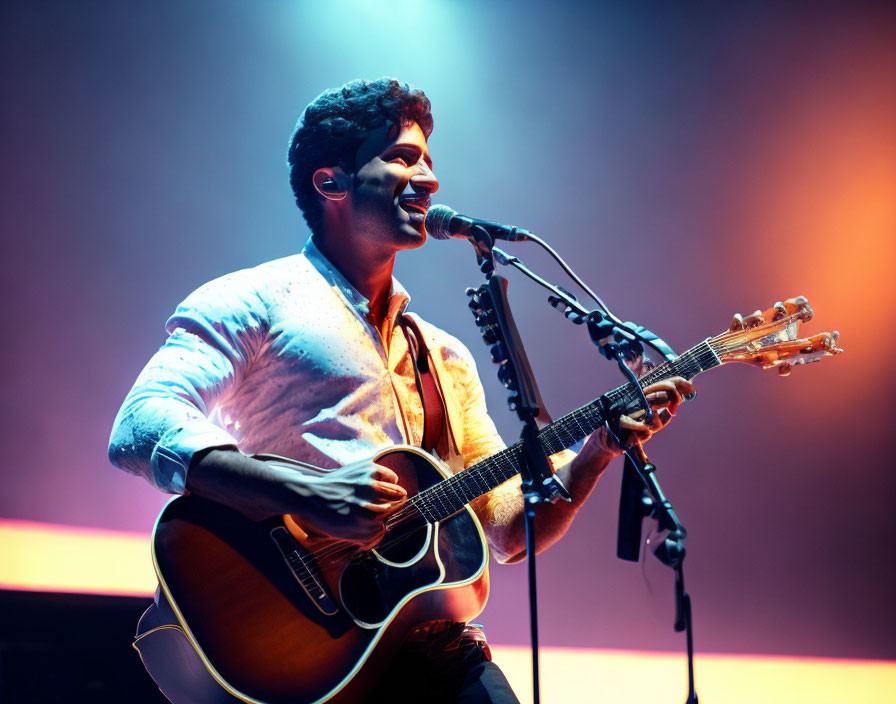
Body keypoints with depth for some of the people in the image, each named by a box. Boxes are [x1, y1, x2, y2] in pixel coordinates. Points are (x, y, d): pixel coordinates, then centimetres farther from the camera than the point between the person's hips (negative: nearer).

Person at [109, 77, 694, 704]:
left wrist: (597, 450, 4)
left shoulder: (444, 355, 25)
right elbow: (140, 428, -12)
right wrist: (305, 496, -23)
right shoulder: (255, 302, 4)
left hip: (427, 641, 7)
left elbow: (508, 529, 21)